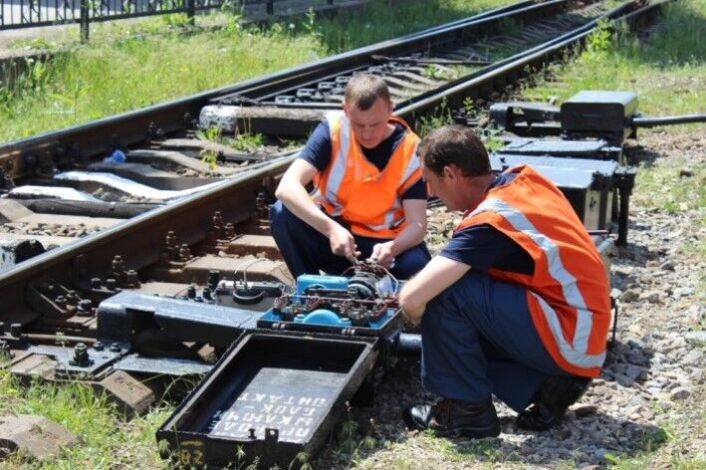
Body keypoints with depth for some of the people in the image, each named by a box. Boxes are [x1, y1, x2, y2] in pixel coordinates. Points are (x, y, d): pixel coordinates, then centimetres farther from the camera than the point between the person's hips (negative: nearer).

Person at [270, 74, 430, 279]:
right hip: (329, 233, 1)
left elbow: (417, 224, -16)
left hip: (381, 244, 0)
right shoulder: (333, 130, -16)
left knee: (415, 265, -32)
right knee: (283, 212, -27)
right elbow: (287, 187, -28)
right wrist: (331, 228, -42)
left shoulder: (410, 150, -14)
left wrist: (392, 248, -39)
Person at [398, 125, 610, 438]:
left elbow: (411, 298, -25)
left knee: (444, 293, -16)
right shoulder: (525, 179, 2)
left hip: (569, 341, -9)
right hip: (587, 335, 9)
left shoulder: (488, 223, -20)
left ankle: (467, 409, -2)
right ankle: (547, 385, 9)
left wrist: (419, 317, -3)